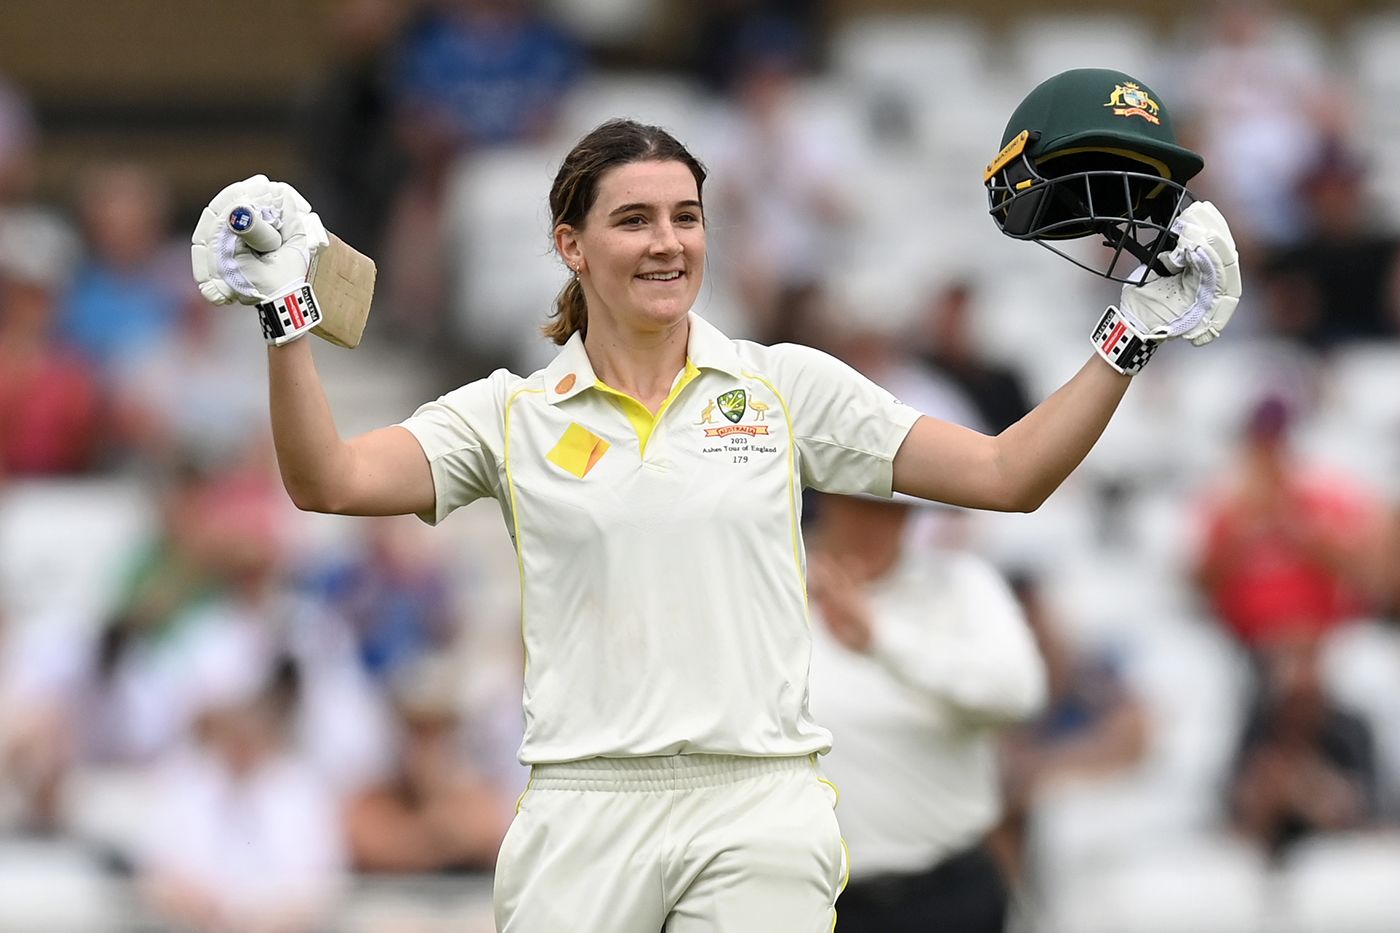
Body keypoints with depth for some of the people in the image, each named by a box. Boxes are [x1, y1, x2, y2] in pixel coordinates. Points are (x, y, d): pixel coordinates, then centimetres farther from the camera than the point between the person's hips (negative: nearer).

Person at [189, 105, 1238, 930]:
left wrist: (1127, 343, -2)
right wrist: (286, 320, -17)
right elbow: (332, 481, -5)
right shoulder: (513, 414, 7)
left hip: (759, 813, 0)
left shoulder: (787, 386, 9)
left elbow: (1006, 473, 8)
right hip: (584, 815, 0)